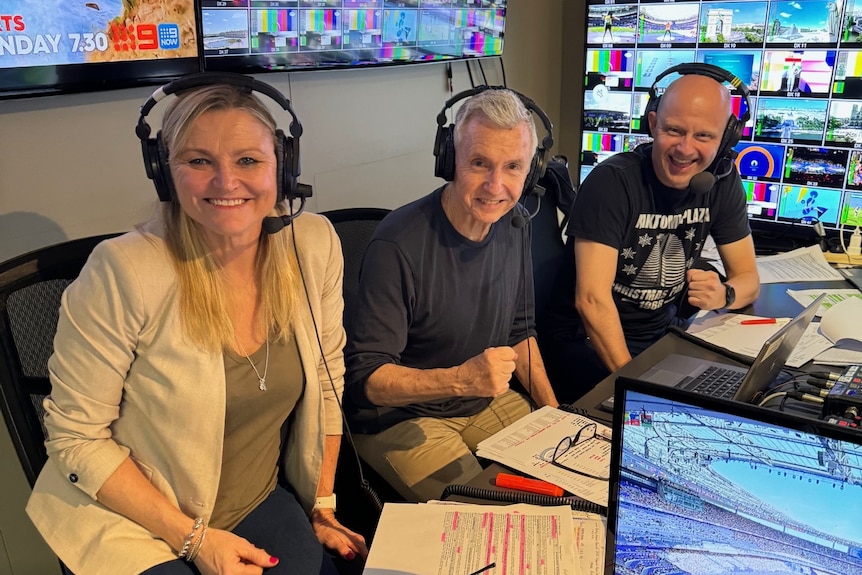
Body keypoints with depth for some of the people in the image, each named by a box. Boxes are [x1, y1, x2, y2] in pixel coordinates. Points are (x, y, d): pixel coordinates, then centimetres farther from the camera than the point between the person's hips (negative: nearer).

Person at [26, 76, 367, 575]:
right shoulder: (124, 272, -22)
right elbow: (77, 437, -13)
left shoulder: (315, 246, -10)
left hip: (263, 503, 3)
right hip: (135, 525, -3)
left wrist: (323, 505, 7)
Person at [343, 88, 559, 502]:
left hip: (486, 400, 7)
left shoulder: (511, 225, -2)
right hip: (399, 417, -7)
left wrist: (554, 411, 2)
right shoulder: (398, 246, -26)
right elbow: (364, 377, -24)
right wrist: (462, 378, -37)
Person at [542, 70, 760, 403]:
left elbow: (748, 278, 5)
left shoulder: (722, 180, -2)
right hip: (590, 338, -6)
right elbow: (591, 299, -25)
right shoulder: (612, 182, -19)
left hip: (662, 332, 7)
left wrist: (723, 294, -19)